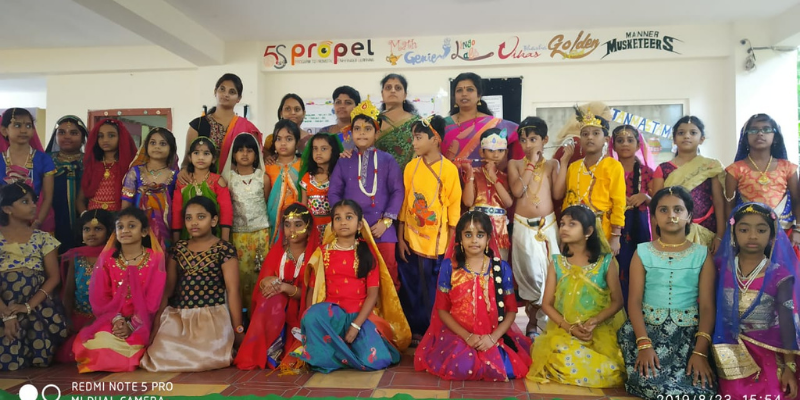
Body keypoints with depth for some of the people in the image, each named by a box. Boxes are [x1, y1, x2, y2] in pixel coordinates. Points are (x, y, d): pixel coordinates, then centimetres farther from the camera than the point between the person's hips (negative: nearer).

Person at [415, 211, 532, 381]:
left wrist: (493, 337, -14)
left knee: (503, 368, -22)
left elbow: (511, 310, 1)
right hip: (457, 334, -1)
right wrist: (467, 336, -13)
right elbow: (442, 309, -1)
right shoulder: (449, 266, -2)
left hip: (495, 335, 2)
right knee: (460, 367, -28)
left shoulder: (501, 267, 0)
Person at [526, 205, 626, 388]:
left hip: (602, 330, 0)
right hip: (563, 331, 0)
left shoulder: (606, 261, -1)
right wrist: (569, 327, -14)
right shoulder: (556, 262, 4)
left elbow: (617, 301, 0)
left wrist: (594, 322, -17)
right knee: (563, 359, -30)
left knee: (608, 371, -24)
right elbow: (547, 304, 2)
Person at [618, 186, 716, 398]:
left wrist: (700, 351, -16)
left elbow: (707, 306, -1)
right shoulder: (643, 253, 5)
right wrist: (644, 343, -18)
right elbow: (634, 301, -2)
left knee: (699, 389, -23)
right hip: (648, 328, -1)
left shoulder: (702, 254, 6)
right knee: (651, 382, -27)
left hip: (690, 332, 1)